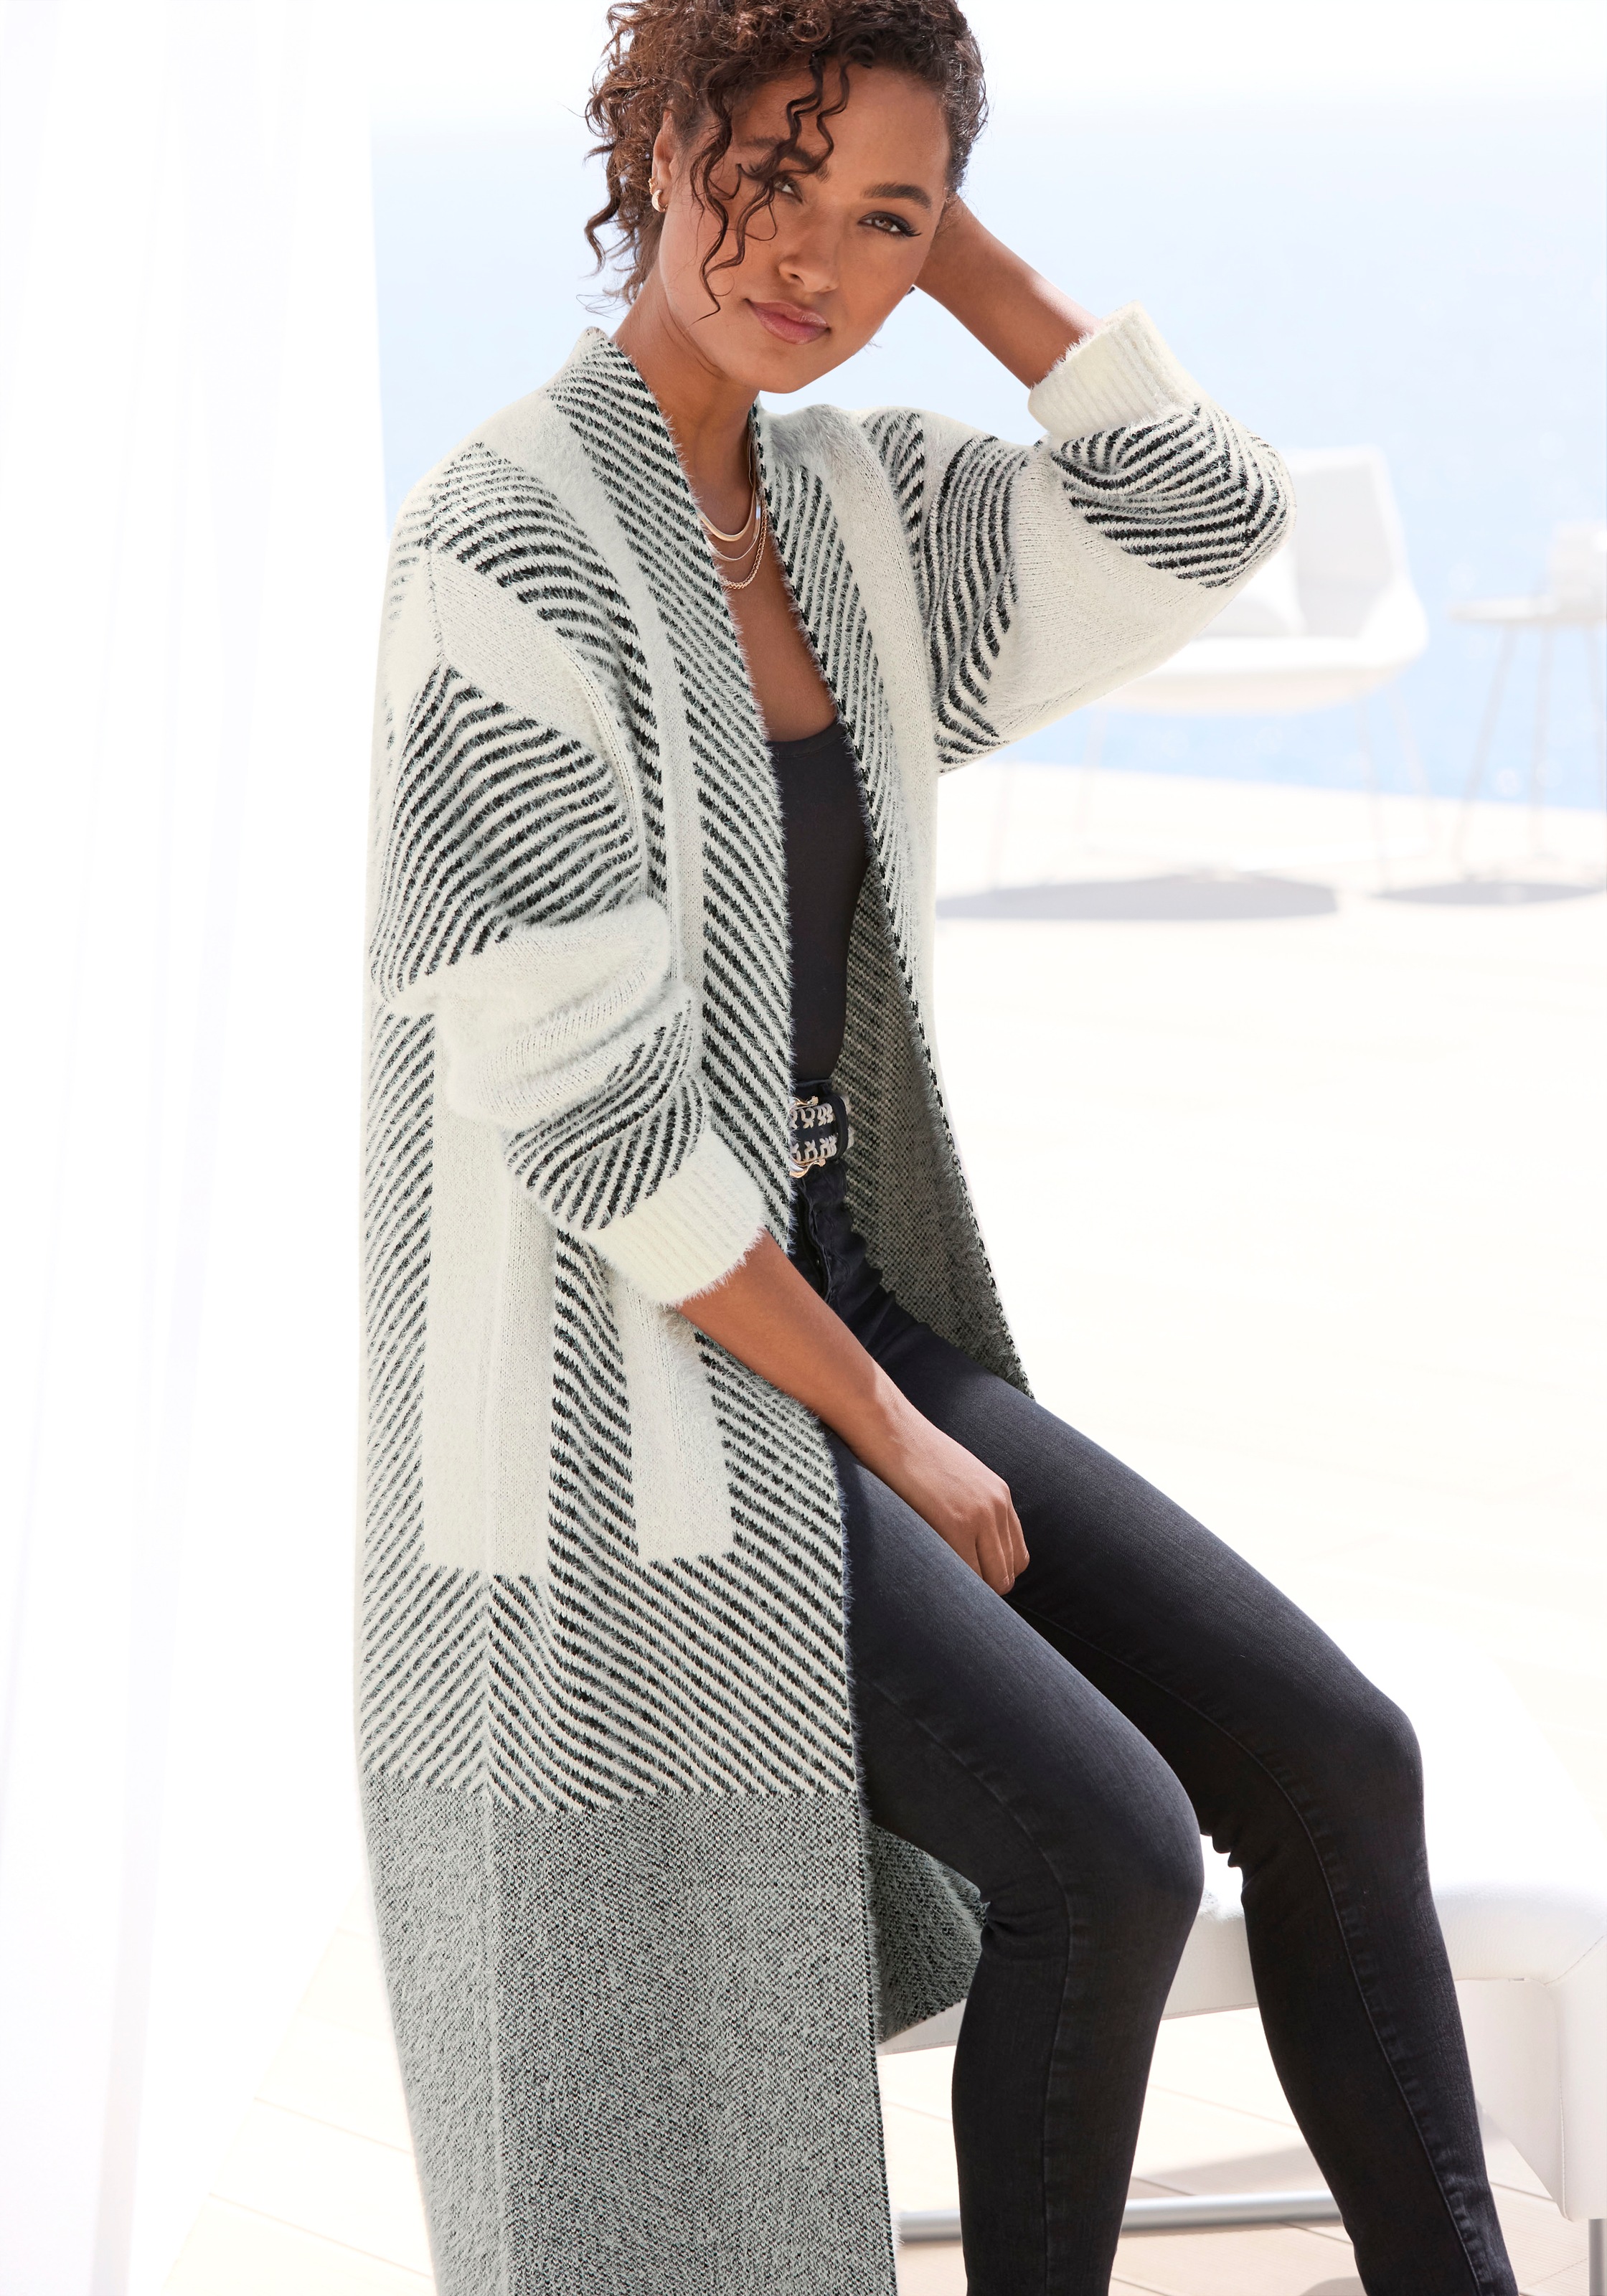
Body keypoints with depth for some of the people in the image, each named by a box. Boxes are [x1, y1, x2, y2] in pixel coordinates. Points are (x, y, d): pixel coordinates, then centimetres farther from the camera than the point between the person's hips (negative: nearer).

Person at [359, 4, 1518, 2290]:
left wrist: (940, 234, -2)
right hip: (614, 1397, -8)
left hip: (821, 1310, 8)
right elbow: (577, 1103, -21)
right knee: (1110, 1856, -16)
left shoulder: (845, 506, 8)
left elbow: (1206, 523, 1)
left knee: (1328, 1756, -1)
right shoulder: (509, 553, -18)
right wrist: (888, 1427, -14)